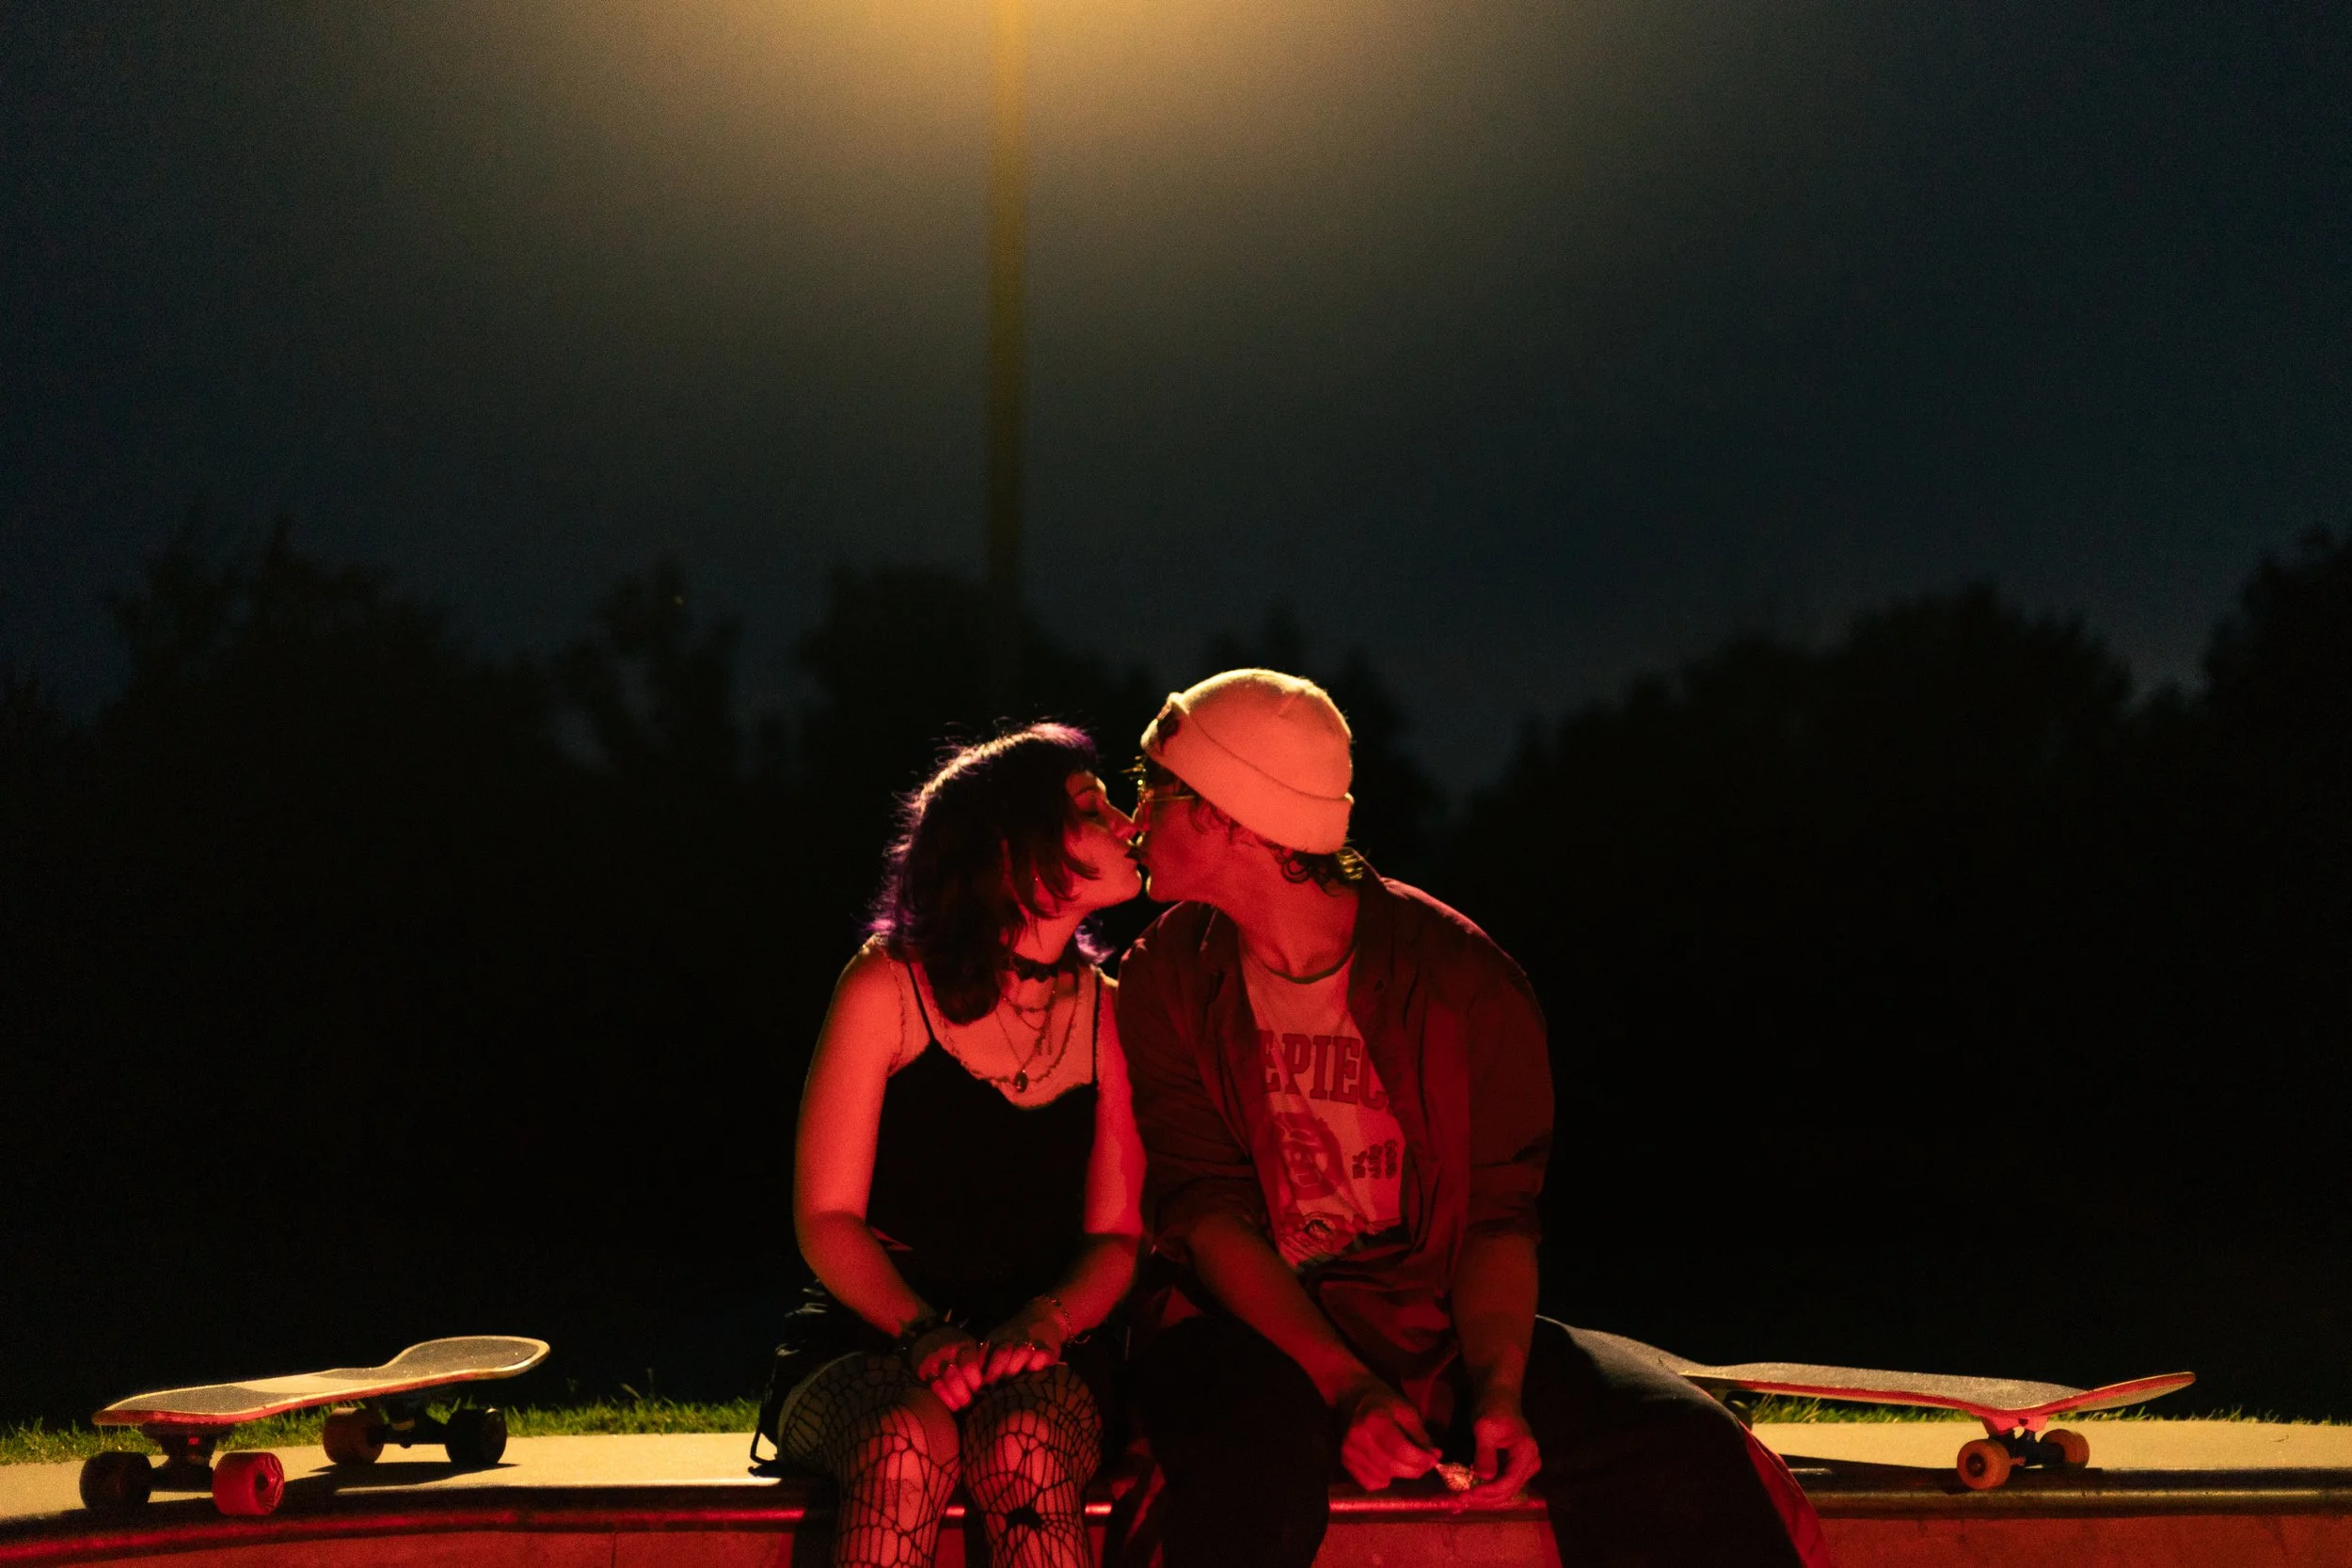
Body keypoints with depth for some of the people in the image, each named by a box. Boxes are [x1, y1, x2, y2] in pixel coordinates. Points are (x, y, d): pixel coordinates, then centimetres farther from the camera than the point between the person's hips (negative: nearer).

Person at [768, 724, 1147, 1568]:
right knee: (908, 1441, -37)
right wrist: (924, 1336, -21)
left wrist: (1042, 1324, -16)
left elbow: (1117, 1234, 6)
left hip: (1035, 1365, 2)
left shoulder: (1106, 1013, 6)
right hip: (866, 1350, -2)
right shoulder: (889, 987, -2)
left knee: (1020, 1446, -35)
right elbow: (826, 1219, -4)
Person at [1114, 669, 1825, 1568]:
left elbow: (1498, 1213, -1)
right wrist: (1344, 1388, -22)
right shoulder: (1168, 981, 0)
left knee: (1682, 1445, -21)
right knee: (1258, 1459, -39)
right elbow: (1205, 1210, -8)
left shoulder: (1459, 978, -2)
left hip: (1437, 1326, 1)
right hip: (1248, 1329, -1)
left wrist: (1497, 1391, -20)